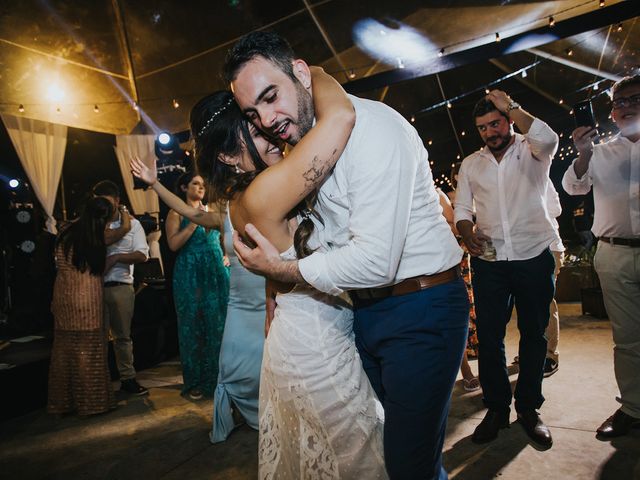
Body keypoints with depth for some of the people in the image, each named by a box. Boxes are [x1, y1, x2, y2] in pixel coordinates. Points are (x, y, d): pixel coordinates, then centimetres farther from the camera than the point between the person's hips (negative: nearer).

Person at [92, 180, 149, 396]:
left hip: (121, 287, 0)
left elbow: (142, 255, -2)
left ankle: (128, 378, 19)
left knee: (122, 335, 10)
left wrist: (116, 257, -14)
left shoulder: (132, 223, 6)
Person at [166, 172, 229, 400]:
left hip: (216, 272, 4)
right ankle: (195, 381, 14)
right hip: (190, 275, -4)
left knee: (217, 324, 4)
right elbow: (173, 244, -13)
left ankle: (216, 378, 16)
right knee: (193, 326, 3)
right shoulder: (177, 213, 1)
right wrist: (194, 222, -15)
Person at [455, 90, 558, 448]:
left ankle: (529, 408, 24)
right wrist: (468, 233, -11)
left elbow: (549, 140, -22)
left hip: (534, 257, -2)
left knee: (534, 335, 8)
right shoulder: (471, 164, 11)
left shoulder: (531, 151, 2)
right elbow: (462, 208, 10)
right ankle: (497, 407, 19)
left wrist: (510, 107, -11)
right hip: (489, 261, 2)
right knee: (489, 337, 3)